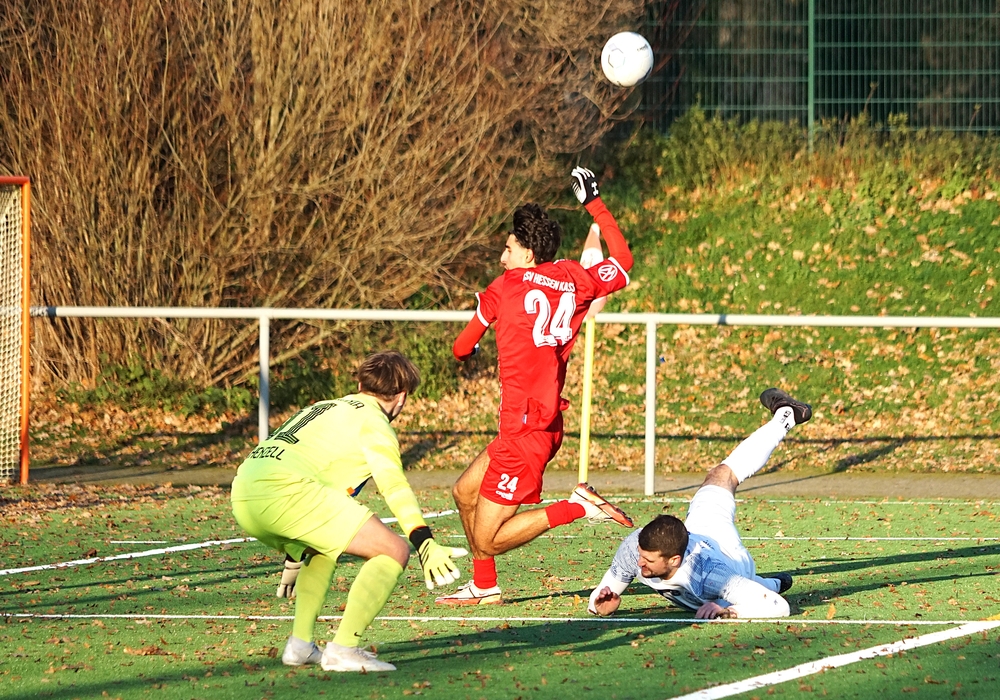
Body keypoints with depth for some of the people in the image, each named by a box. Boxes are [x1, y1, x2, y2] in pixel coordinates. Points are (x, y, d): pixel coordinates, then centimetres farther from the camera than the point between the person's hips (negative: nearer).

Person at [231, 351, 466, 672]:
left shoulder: (324, 408, 33)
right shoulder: (372, 420, 7)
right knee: (394, 551, -5)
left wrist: (296, 555, 51)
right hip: (283, 489, -9)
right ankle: (343, 649, -10)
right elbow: (393, 485, -10)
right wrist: (425, 543, -19)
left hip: (242, 494, 9)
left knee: (323, 548, 35)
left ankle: (300, 644, 24)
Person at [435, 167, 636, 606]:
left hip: (525, 431, -8)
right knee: (464, 492, 23)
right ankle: (484, 587, 28)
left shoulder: (504, 288, -4)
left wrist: (466, 352, 34)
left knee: (488, 539, -5)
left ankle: (576, 508, -15)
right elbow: (622, 261, 28)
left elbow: (462, 347, 8)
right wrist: (594, 203, 35)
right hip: (548, 420, 8)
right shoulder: (576, 281, 6)